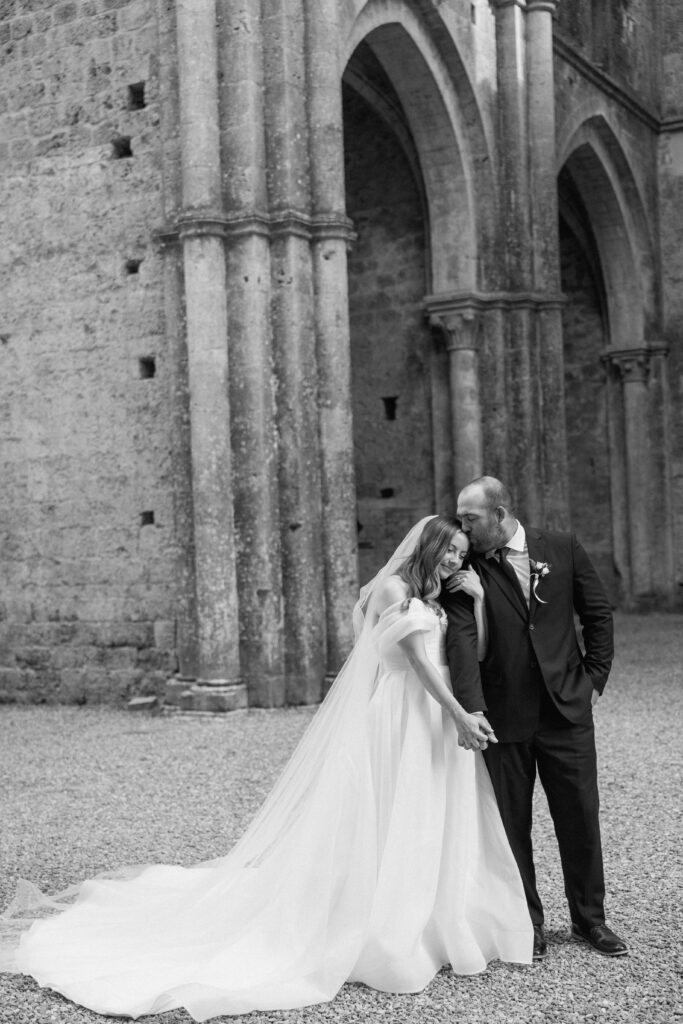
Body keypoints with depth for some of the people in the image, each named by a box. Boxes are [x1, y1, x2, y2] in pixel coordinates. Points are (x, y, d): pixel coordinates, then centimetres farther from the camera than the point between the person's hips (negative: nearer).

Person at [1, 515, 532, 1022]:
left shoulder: (436, 600, 17)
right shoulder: (394, 588, -8)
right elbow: (421, 659, -16)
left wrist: (477, 601, -1)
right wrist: (462, 716, -20)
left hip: (432, 726, 8)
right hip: (393, 723, -8)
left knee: (430, 830, 10)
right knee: (379, 827, -2)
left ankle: (430, 930, 19)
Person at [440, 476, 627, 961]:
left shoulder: (563, 549, 0)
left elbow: (599, 613, 9)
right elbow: (462, 640, -16)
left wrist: (594, 678, 4)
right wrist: (471, 709, -27)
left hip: (567, 708, 1)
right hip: (503, 716, -1)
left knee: (580, 816, 9)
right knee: (512, 824, 7)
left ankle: (590, 917, 26)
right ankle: (527, 923, 23)